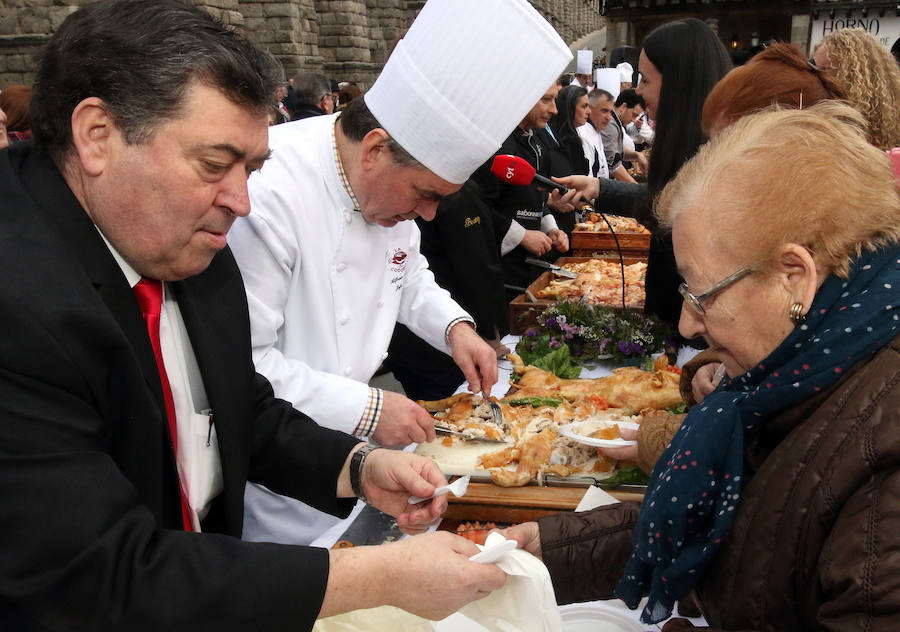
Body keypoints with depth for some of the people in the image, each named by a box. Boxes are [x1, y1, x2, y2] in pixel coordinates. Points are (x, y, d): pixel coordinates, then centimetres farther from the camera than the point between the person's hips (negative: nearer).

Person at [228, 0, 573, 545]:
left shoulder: (392, 183, -1)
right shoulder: (267, 192, -30)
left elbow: (407, 275, 17)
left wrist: (454, 326, -2)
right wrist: (363, 409, -26)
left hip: (348, 440, 8)